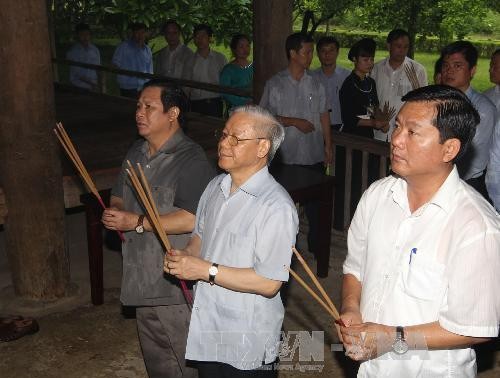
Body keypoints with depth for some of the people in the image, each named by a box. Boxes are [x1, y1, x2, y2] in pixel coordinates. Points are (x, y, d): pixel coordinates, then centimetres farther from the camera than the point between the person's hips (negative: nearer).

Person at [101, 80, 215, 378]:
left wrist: (136, 222, -23)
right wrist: (114, 213, -4)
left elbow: (194, 219, -27)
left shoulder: (191, 160, -18)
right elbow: (119, 197, 21)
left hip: (177, 285, -8)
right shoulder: (136, 154, 10)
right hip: (143, 279, 8)